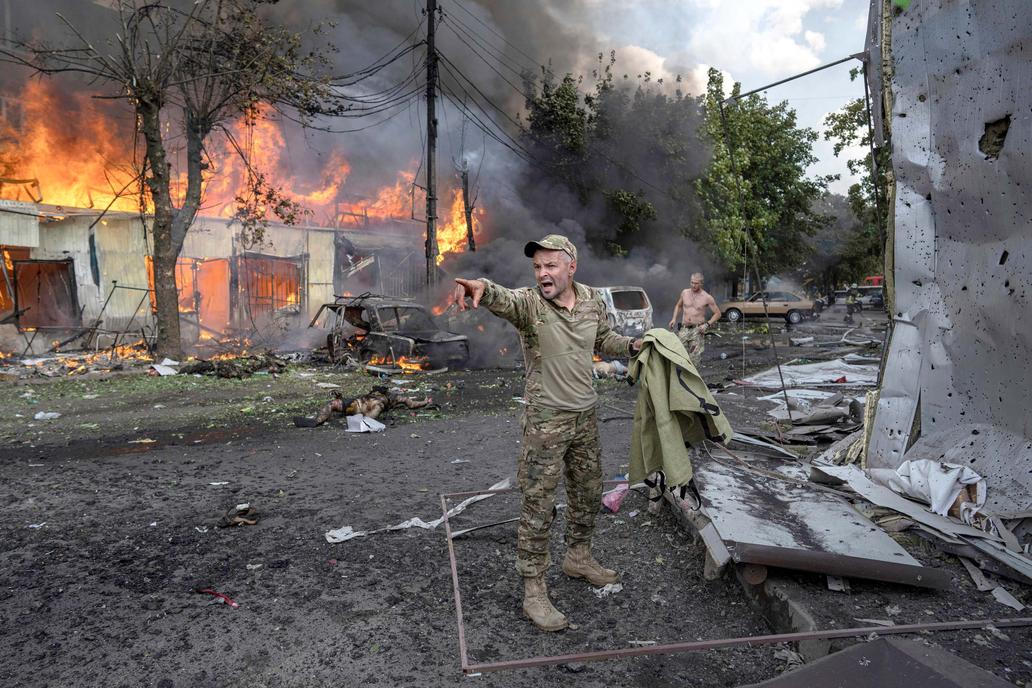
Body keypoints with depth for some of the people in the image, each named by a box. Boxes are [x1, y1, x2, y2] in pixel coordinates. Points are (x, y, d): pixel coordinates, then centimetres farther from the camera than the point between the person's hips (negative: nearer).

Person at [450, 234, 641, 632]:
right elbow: (501, 299, -39)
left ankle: (578, 558, 42)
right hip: (546, 420, -6)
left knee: (588, 494, 19)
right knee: (538, 505, -2)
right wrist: (481, 287, -62)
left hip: (585, 415, 6)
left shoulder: (592, 301, 2)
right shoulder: (528, 302, -15)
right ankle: (533, 590, 11)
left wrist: (633, 346, 2)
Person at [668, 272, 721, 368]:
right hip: (684, 329, 3)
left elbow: (717, 313, 2)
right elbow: (678, 306, 23)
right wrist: (674, 319, 9)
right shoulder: (685, 293, 6)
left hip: (697, 330, -3)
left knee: (694, 358, -6)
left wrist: (707, 324, -9)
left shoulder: (707, 298, -4)